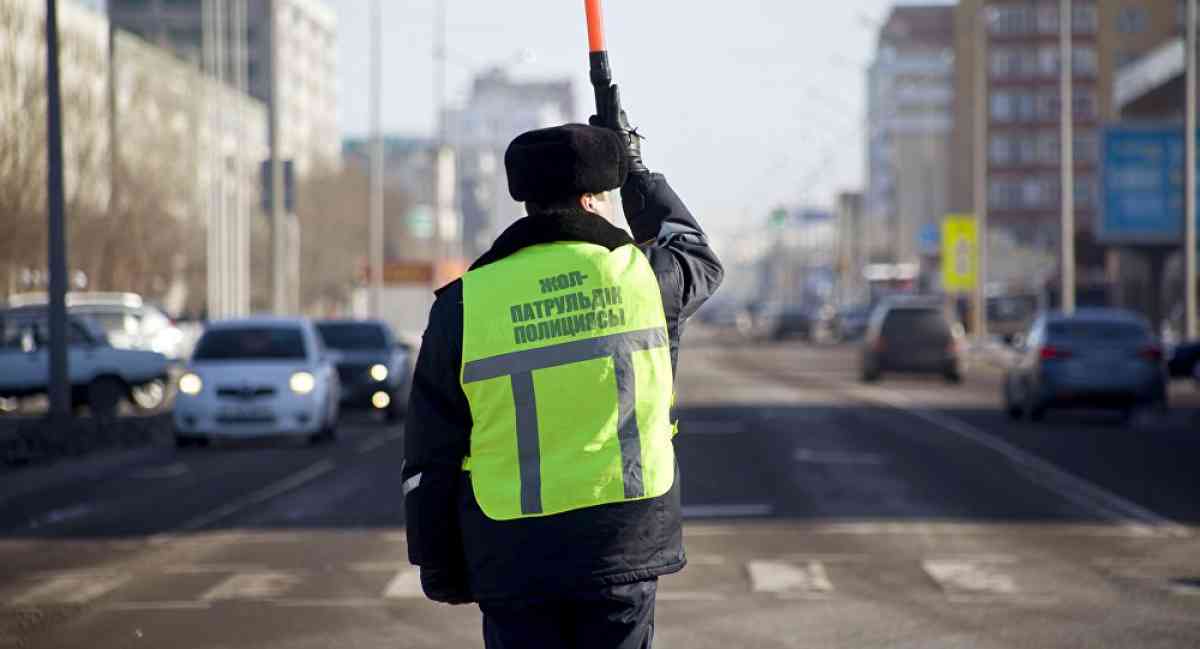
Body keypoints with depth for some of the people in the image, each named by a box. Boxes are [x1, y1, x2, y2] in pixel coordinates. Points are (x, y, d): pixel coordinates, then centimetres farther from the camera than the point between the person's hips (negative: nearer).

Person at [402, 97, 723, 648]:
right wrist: (638, 173, 36)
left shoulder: (465, 304, -3)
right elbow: (699, 260, 25)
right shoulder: (639, 276, -2)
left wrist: (437, 564, 11)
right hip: (625, 541, 0)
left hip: (514, 557, 0)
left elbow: (430, 456, 1)